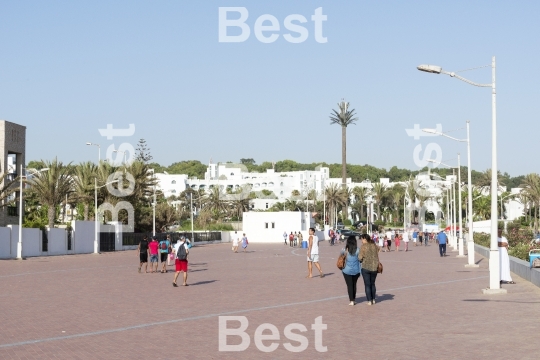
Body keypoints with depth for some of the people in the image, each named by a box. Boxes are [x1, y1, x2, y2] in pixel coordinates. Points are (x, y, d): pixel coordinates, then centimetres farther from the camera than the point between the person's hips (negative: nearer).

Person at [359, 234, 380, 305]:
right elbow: (377, 256, 10)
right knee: (372, 284, 19)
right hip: (374, 267, 5)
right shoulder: (374, 245, 4)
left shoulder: (364, 246, -11)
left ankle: (369, 301, 5)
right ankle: (373, 299, 24)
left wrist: (360, 260, 9)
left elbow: (360, 257, -12)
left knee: (367, 284, 5)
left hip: (366, 267, -5)